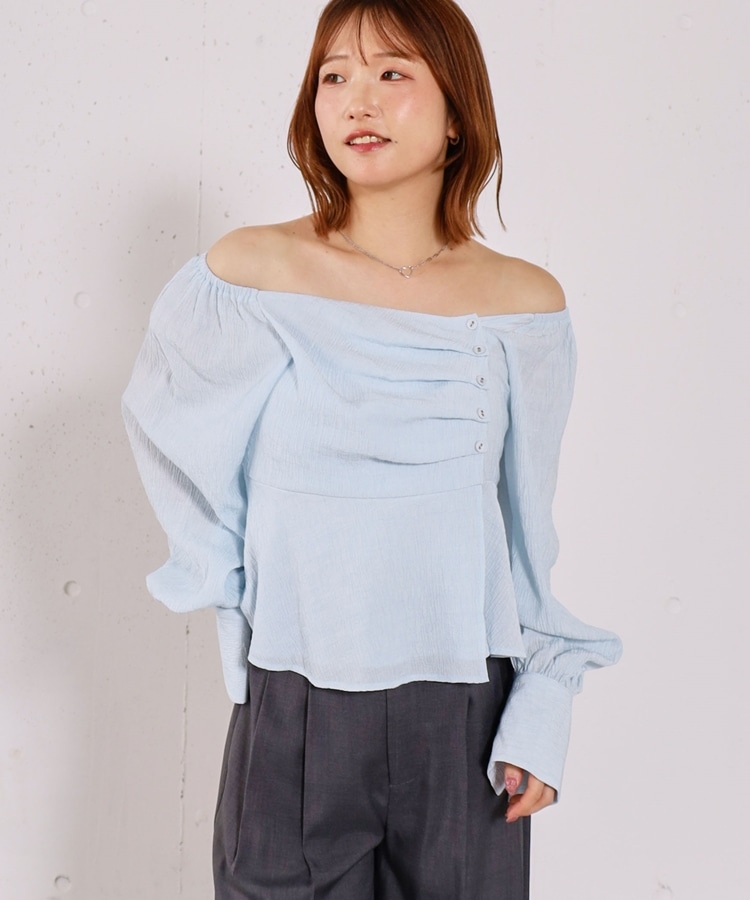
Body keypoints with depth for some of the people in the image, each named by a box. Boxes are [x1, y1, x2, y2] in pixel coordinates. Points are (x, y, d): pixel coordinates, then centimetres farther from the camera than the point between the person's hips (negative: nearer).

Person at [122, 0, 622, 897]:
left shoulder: (525, 305, -3)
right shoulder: (248, 275, -7)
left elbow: (528, 527, 4)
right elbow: (158, 422, 11)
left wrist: (542, 710, 2)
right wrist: (227, 579, 8)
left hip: (464, 714, 1)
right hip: (294, 709, -1)